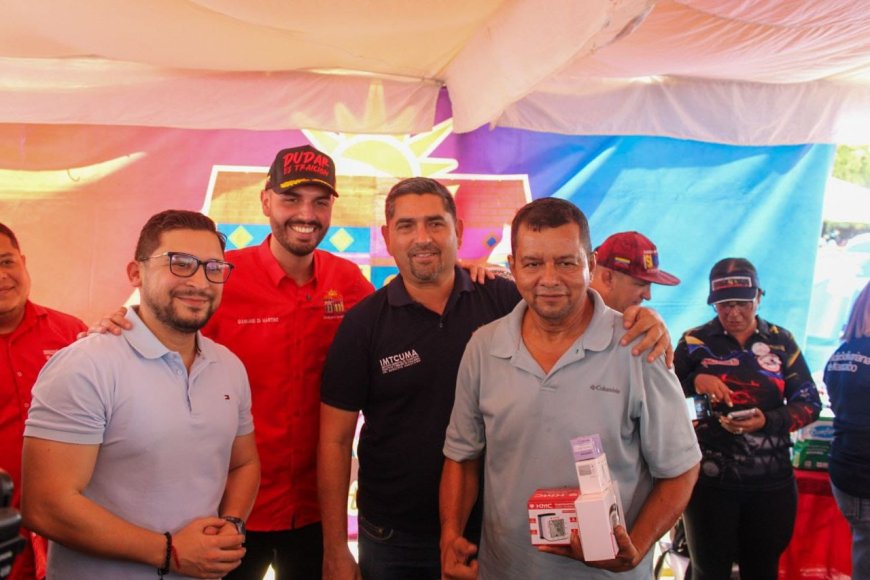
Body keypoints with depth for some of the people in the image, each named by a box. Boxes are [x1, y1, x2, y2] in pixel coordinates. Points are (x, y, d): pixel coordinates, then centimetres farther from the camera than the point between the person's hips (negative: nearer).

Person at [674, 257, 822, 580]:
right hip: (710, 478, -2)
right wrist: (694, 382, -21)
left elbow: (810, 403, 3)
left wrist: (768, 420, -14)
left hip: (771, 482, 2)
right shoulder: (695, 342, -1)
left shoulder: (781, 342, 5)